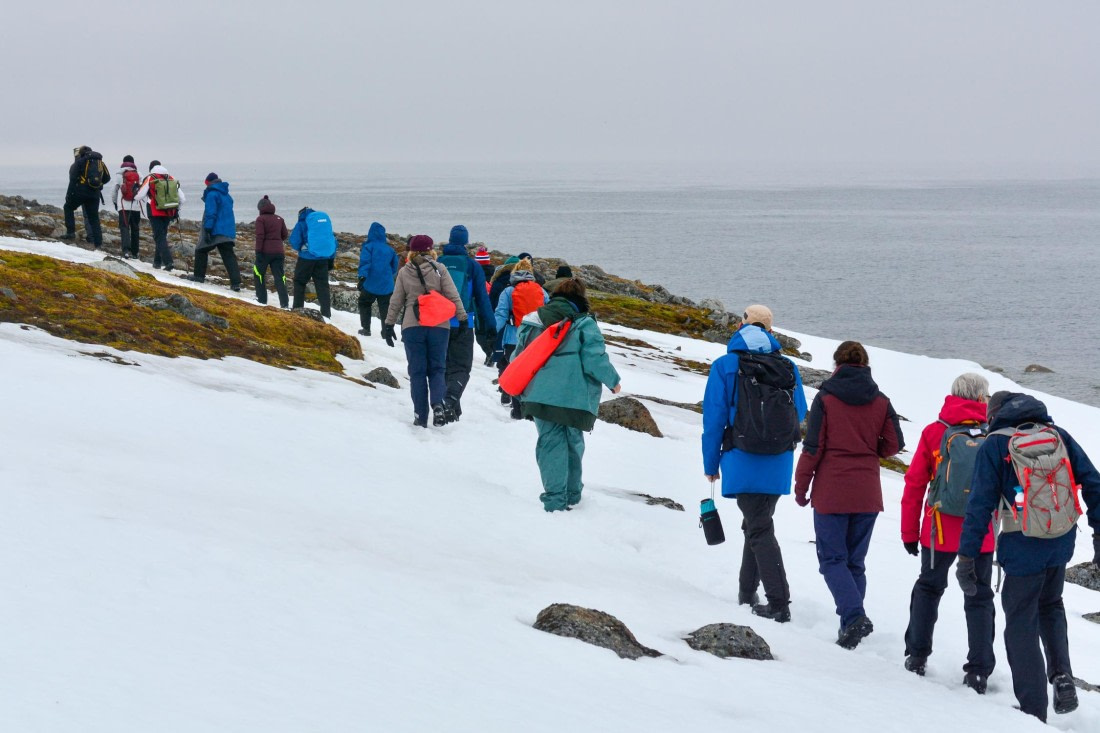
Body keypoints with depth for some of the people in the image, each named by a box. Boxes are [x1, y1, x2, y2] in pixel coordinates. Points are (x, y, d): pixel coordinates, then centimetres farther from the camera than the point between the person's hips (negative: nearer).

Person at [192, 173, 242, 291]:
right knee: (229, 256, -1)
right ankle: (235, 283, -12)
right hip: (228, 231, 7)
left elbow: (210, 213, -17)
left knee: (201, 251, 14)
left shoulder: (212, 194, -9)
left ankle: (199, 275, 18)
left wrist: (207, 230, -19)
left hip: (215, 231, -7)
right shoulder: (227, 196, 17)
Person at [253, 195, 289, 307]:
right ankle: (284, 302, -8)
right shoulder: (279, 219, 11)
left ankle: (262, 299, 12)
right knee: (279, 277, 2)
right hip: (278, 251, 4)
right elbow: (284, 235, 13)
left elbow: (260, 236, -13)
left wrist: (258, 251, -12)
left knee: (258, 274, 14)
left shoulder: (261, 219, -4)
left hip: (265, 251, -4)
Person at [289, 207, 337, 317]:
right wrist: (331, 258, 17)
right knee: (322, 285, 6)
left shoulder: (302, 223, -4)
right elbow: (333, 240, 13)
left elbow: (295, 242, -7)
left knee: (299, 282, 12)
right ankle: (326, 313, 0)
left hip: (307, 257, -4)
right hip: (323, 258, 4)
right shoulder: (325, 219, 10)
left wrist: (298, 249, 15)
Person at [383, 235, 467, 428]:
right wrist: (462, 318, 2)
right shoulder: (439, 269, -2)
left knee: (417, 371, 6)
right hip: (439, 326, 0)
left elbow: (395, 302, 7)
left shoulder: (404, 272, 3)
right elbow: (453, 296, -4)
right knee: (437, 368, 9)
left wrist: (388, 325, 16)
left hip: (412, 326, 0)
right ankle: (437, 404, -16)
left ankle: (420, 416, 2)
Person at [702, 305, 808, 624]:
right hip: (779, 466, 4)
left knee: (759, 529, -4)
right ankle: (747, 593, 26)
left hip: (744, 464, -4)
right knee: (757, 523, 19)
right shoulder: (788, 368, 6)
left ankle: (779, 603, -13)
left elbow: (714, 419, -5)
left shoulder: (725, 367, -5)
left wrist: (711, 464, 4)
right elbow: (800, 415, 11)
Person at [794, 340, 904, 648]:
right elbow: (893, 444, 5)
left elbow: (812, 447, -8)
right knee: (855, 562, 14)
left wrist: (801, 486, 1)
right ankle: (853, 621, 12)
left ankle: (854, 617, -19)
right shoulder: (880, 402, 3)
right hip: (867, 494, 4)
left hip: (831, 493, -4)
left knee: (832, 559, 0)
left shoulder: (826, 398, -7)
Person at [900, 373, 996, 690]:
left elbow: (914, 485, -1)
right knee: (979, 598, 9)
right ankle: (978, 670, 5)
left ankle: (917, 655, 20)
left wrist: (909, 532, 6)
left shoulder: (934, 432, -3)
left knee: (928, 587, 20)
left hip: (940, 532, 1)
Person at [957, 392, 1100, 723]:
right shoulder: (1058, 435, 7)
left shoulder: (995, 445, -4)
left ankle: (1033, 710, 7)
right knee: (1051, 607, 27)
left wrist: (967, 557, -7)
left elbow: (981, 504, -9)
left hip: (1023, 547, -4)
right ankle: (1062, 676, 8)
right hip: (1061, 544, 4)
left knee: (1022, 624, 6)